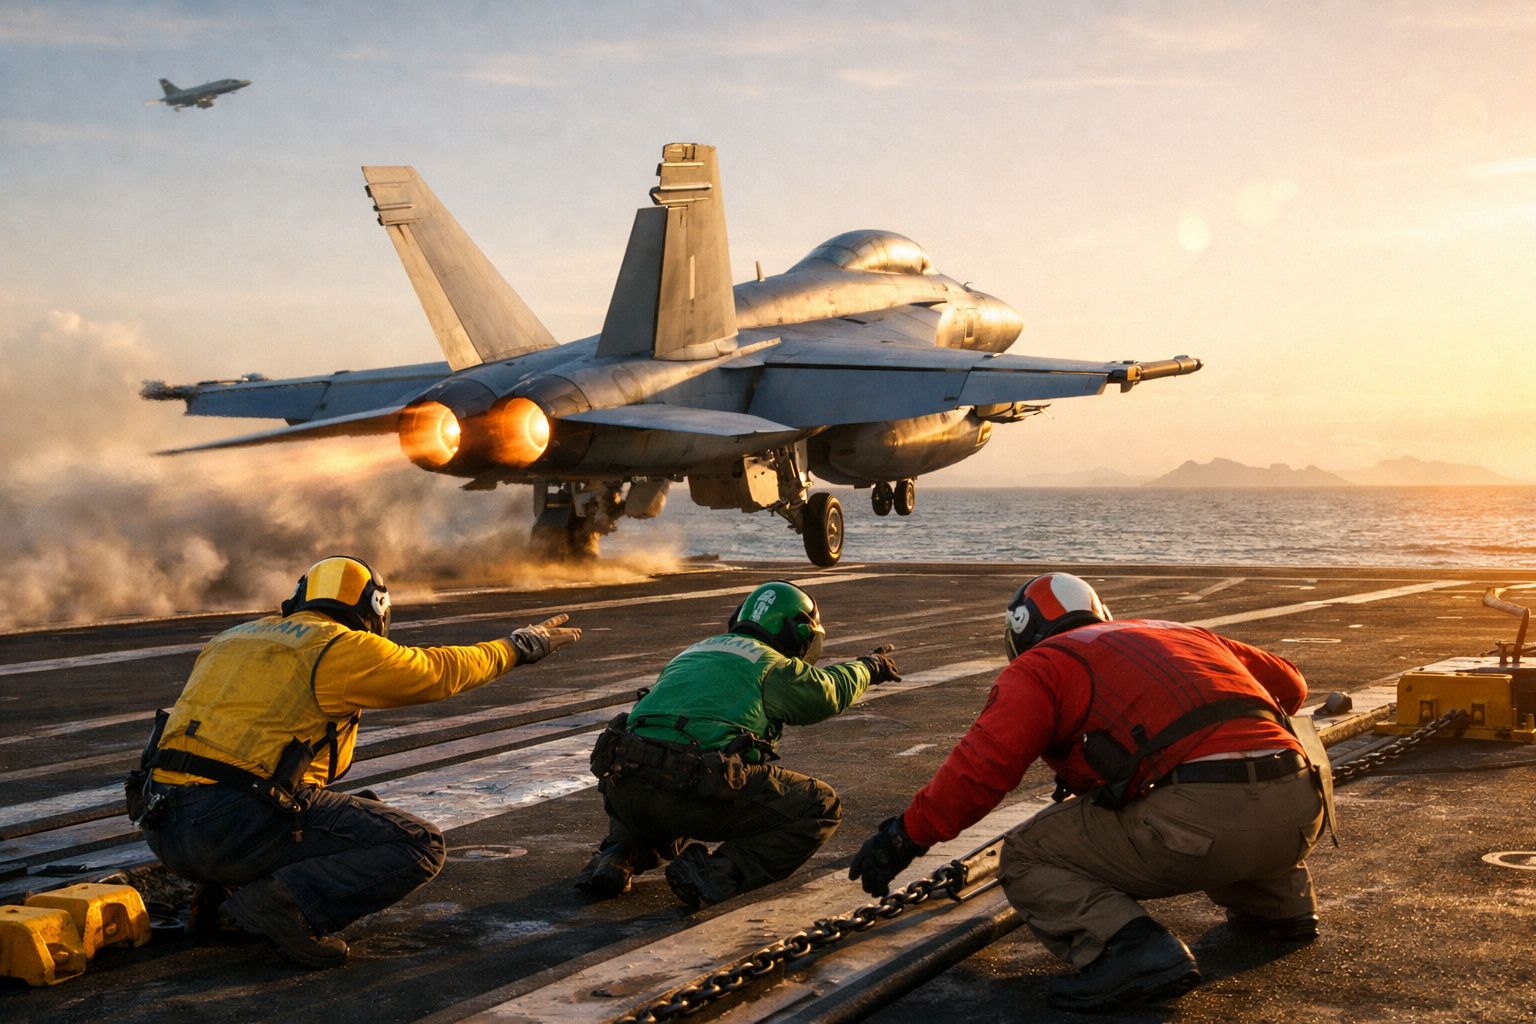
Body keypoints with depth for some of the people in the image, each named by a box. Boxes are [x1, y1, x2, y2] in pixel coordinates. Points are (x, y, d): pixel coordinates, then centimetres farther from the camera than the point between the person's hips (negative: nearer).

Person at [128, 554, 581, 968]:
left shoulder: (231, 639, 22)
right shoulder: (344, 648, 2)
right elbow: (441, 671, 15)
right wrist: (518, 646, 31)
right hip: (234, 825, -8)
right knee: (421, 846, -1)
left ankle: (223, 888, 13)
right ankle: (288, 902, -17)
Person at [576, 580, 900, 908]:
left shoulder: (694, 652, 28)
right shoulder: (776, 667, 12)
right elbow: (832, 692, 32)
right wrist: (870, 666, 54)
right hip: (699, 794, -6)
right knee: (822, 808, 9)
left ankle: (618, 858, 12)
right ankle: (719, 872, -8)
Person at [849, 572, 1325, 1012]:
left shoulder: (1042, 665, 12)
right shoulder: (1183, 633, 31)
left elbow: (982, 767, -1)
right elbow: (1289, 684, 39)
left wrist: (908, 834, 8)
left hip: (1202, 820, -7)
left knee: (1026, 858, 9)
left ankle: (1133, 951, -13)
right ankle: (1283, 904, 27)